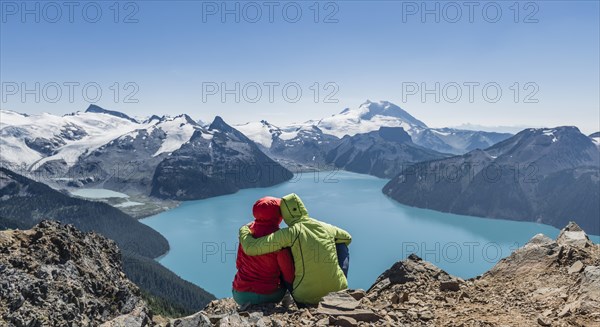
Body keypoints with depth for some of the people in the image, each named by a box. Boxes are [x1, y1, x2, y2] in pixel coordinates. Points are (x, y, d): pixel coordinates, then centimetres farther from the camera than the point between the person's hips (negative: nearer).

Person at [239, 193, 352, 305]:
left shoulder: (290, 233, -11)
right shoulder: (326, 227, 3)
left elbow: (251, 248, -13)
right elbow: (347, 238, 25)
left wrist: (244, 229, 6)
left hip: (307, 297, -2)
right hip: (338, 291, 3)